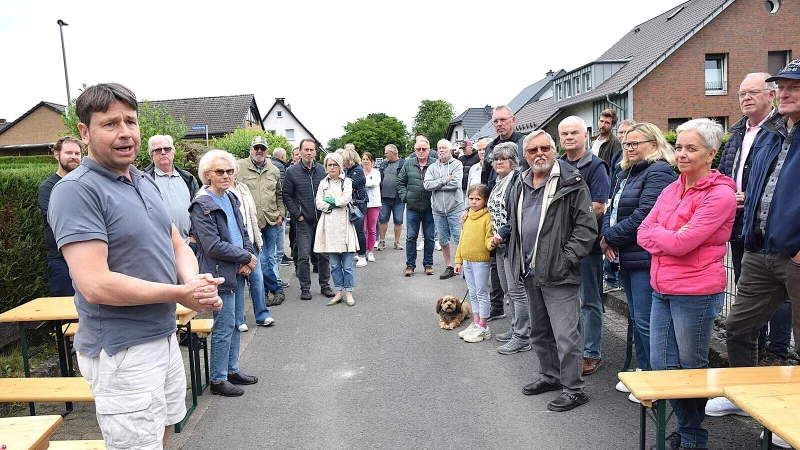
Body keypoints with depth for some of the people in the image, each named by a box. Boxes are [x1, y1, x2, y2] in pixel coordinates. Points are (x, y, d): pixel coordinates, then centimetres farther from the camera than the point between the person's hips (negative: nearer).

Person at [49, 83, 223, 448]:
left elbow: (177, 245, 13)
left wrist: (194, 280, -10)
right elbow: (95, 285, -26)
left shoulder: (146, 183, 9)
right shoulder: (77, 190, -17)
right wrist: (181, 293, -17)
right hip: (121, 352, -8)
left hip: (165, 337, 8)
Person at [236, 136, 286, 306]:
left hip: (271, 221, 4)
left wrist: (281, 213, 10)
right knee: (261, 258, -2)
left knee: (269, 257, 9)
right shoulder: (240, 167, -2)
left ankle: (266, 289, 22)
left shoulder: (274, 170, 12)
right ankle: (277, 289, 10)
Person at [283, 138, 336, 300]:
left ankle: (325, 285, 22)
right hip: (303, 221, -3)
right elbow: (287, 195, -1)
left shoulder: (322, 170, 6)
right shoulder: (292, 171, -2)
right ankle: (305, 288, 12)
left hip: (322, 220, 3)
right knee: (303, 256, 0)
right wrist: (298, 215, -7)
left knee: (324, 254, 9)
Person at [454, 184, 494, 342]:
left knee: (481, 294, 2)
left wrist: (491, 243, -38)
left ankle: (483, 328, 12)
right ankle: (476, 324, 26)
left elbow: (489, 238, -15)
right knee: (473, 294, 15)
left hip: (481, 261, -7)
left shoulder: (487, 217, -12)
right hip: (467, 261, 7)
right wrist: (458, 260, 14)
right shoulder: (467, 216, 10)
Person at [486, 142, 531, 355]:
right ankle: (515, 329, 29)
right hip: (500, 244, 10)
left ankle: (522, 337, 6)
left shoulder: (518, 180, -13)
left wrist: (502, 233, -17)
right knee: (508, 290, 17)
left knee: (517, 291, -3)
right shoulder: (498, 183, 16)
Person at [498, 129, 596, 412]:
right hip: (530, 272, 8)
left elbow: (586, 226, -13)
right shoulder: (521, 185, 13)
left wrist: (566, 259, -16)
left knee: (565, 333, -4)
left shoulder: (571, 183, -9)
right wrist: (503, 237, 11)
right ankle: (550, 376, 36)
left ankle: (573, 389, 11)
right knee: (539, 331, 19)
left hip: (557, 273, -8)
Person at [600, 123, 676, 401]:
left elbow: (644, 215, -21)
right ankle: (643, 371, 31)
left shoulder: (658, 172, -12)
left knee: (646, 322, -4)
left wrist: (610, 237, -13)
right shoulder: (625, 174, 18)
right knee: (637, 318, 18)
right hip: (626, 259, 10)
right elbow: (611, 209, 16)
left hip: (646, 259, -9)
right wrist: (606, 237, -3)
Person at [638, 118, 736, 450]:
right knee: (660, 366, 13)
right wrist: (669, 237, -14)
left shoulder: (720, 195, -14)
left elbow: (682, 243, -22)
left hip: (696, 292, -7)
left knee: (692, 368, 9)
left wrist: (655, 233, -5)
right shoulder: (672, 190, 10)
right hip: (662, 290, 7)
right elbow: (644, 234, 4)